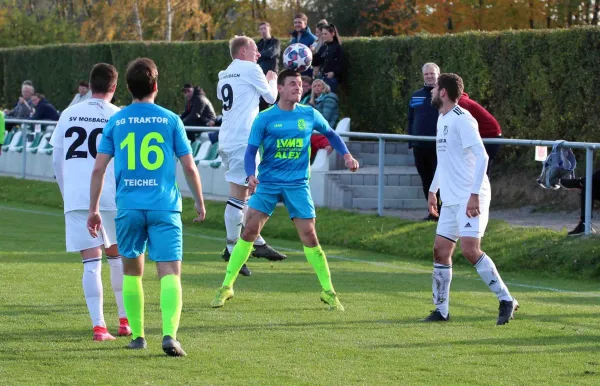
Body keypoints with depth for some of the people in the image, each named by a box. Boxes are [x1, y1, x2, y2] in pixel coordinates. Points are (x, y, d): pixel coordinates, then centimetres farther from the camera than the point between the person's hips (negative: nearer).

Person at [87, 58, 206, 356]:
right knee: (170, 273, -6)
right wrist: (199, 202, 16)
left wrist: (93, 209, 10)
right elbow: (189, 166, 2)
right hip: (164, 207, -2)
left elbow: (98, 169, 2)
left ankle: (137, 336, 23)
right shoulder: (170, 120, 2)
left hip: (128, 208, 2)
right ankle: (169, 335, -24)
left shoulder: (115, 122, 5)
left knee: (132, 272, 18)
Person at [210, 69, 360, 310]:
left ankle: (328, 291, 8)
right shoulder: (265, 118, -3)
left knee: (309, 234, -4)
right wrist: (251, 175, -22)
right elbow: (251, 150, -4)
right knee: (250, 230, -8)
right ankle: (227, 287, 0)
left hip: (297, 184, 1)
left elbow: (330, 134, 20)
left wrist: (346, 155, 6)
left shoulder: (310, 115, 3)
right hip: (268, 182, -1)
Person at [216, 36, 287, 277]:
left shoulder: (225, 75, 16)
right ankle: (232, 248, -8)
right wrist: (273, 80, 24)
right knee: (238, 195, -8)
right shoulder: (250, 69, -6)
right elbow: (271, 97, 2)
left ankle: (257, 243, 23)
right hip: (242, 140, -9)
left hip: (226, 140, 9)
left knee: (246, 193, 16)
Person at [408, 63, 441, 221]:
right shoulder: (416, 96, 14)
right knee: (426, 181, 9)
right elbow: (410, 120, 19)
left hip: (439, 147, -5)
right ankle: (433, 212, 17)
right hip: (419, 147, 5)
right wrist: (411, 141, 13)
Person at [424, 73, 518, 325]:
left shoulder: (462, 119, -13)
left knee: (470, 249, -18)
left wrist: (474, 195, -26)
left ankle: (506, 301, -10)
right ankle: (441, 311, 12)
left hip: (470, 199, -9)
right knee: (440, 251, 6)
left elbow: (481, 156, -21)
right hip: (451, 200, 9)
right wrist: (433, 190, 29)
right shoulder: (442, 119, 16)